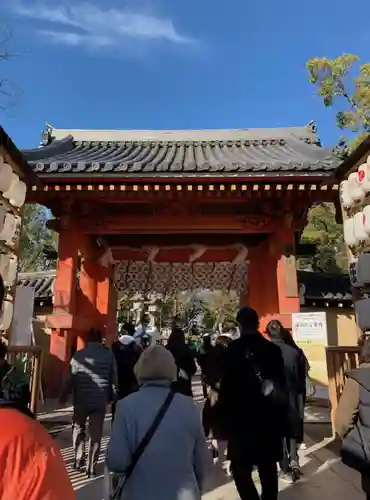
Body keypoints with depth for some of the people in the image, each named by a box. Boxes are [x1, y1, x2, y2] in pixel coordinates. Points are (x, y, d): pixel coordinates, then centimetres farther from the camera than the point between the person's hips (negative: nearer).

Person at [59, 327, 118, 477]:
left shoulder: (79, 355, -6)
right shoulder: (109, 355, -2)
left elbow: (69, 379, -5)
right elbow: (114, 379, 3)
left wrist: (63, 397, 7)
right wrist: (112, 396, 16)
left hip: (81, 400, 0)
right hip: (100, 401, 0)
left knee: (78, 429, 23)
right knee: (95, 435, 10)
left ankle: (78, 460, 24)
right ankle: (91, 467, 14)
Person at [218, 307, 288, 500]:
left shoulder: (233, 349, -12)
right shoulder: (273, 349, 1)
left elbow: (227, 384, -12)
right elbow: (282, 382, 5)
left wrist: (224, 414, -1)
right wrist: (281, 414, 14)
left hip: (241, 416, -4)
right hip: (270, 416, 5)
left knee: (241, 468, 4)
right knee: (268, 467, 16)